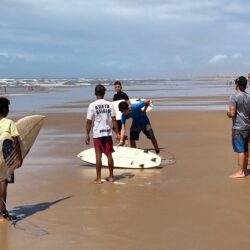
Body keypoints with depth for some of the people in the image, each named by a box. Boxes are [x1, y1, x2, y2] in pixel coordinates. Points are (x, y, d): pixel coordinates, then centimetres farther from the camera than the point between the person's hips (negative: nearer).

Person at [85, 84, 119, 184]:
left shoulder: (92, 105, -8)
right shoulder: (109, 104, -1)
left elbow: (89, 121, -8)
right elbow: (114, 120, -1)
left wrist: (87, 135, -1)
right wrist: (117, 133, 5)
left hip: (97, 134, -2)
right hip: (108, 133, 2)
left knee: (98, 156, 3)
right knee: (109, 155, 10)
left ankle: (98, 178, 6)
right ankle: (111, 176, 16)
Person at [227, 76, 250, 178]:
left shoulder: (234, 97, -13)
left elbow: (232, 113, -18)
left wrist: (228, 113, 2)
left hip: (238, 127, -7)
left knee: (240, 150, -5)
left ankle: (240, 172, -3)